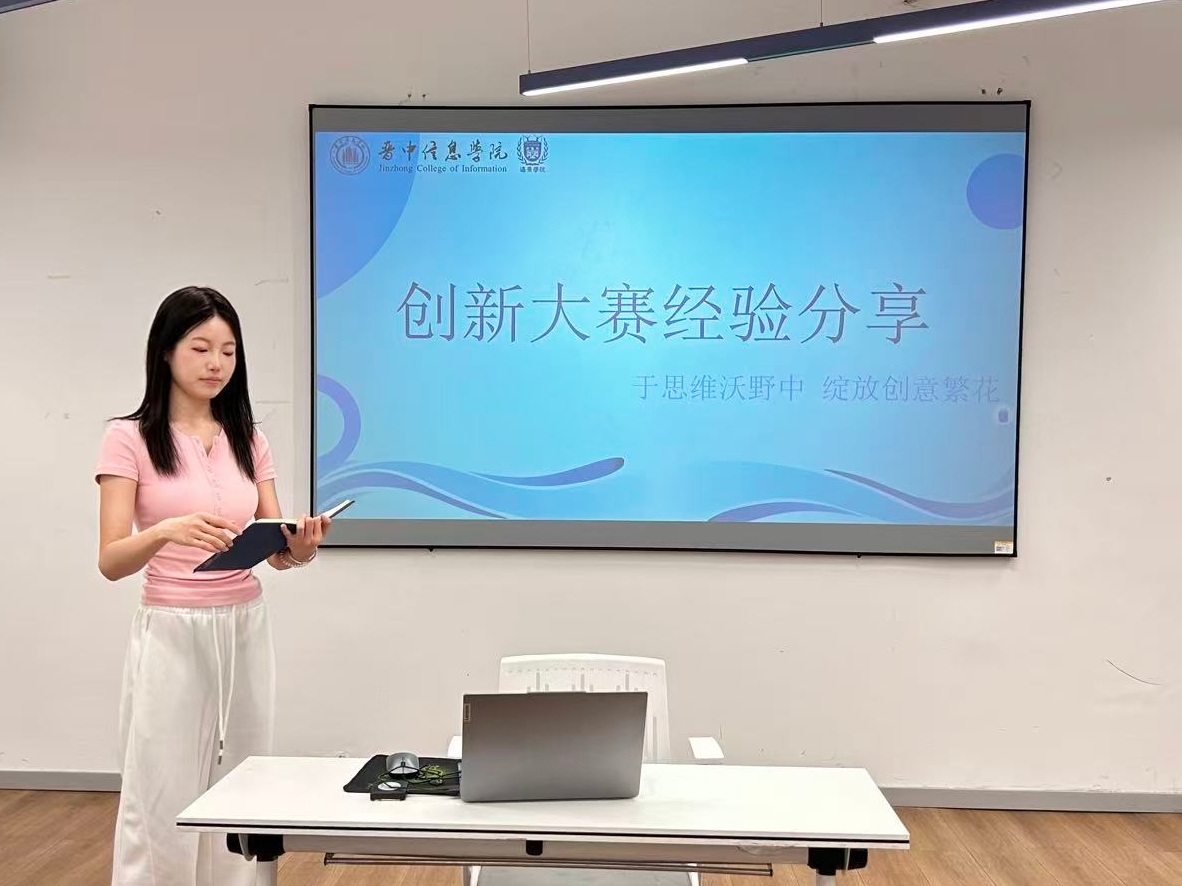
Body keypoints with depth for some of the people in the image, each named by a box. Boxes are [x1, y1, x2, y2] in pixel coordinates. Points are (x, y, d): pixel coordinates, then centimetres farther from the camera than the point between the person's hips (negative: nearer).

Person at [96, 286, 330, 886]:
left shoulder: (249, 442, 8)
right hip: (172, 635, -4)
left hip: (246, 632, 5)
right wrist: (166, 531, -33)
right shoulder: (130, 438, -6)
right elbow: (110, 561, -13)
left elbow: (277, 551, 4)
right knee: (160, 807, 0)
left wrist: (302, 547, -20)